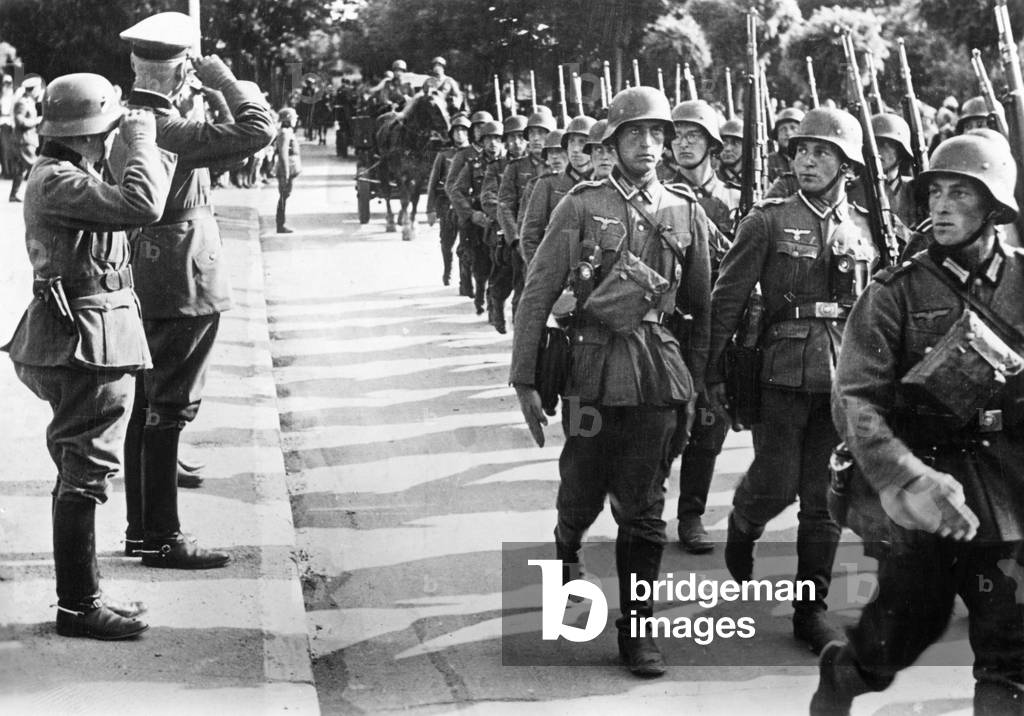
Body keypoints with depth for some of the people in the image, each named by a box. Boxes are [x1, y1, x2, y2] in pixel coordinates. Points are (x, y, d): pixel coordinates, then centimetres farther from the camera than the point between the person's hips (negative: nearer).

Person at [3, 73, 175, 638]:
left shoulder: (67, 174, 15)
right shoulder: (56, 181, -19)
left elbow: (130, 212, 24)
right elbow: (141, 206, -31)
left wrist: (151, 150, 15)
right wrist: (141, 142, -17)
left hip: (91, 339, 11)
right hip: (86, 340, -11)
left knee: (81, 473, 16)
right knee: (85, 474, -5)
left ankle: (82, 595, 26)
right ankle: (77, 606, 2)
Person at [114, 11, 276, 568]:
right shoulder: (170, 132, -22)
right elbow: (259, 130, -29)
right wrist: (225, 80, -16)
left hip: (140, 286, 9)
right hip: (181, 286, -9)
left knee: (146, 407, 15)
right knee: (168, 411, -2)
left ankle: (140, 528, 23)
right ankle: (162, 538, 3)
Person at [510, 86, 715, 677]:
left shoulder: (687, 213, 7)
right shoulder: (582, 206, -2)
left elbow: (700, 309, 13)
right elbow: (537, 295, -3)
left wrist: (694, 387, 11)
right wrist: (525, 380, -7)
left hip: (659, 378, 2)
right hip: (593, 368, -1)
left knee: (644, 511, 3)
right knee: (582, 495, 9)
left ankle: (637, 628, 14)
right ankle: (565, 551, 44)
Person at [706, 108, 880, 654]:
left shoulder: (865, 228, 9)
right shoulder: (767, 220, -2)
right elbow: (727, 297, -2)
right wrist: (713, 370, -5)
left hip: (844, 377, 3)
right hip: (783, 373, -3)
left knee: (826, 496, 5)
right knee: (775, 485, -5)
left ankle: (811, 606, 15)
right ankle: (742, 527, 31)